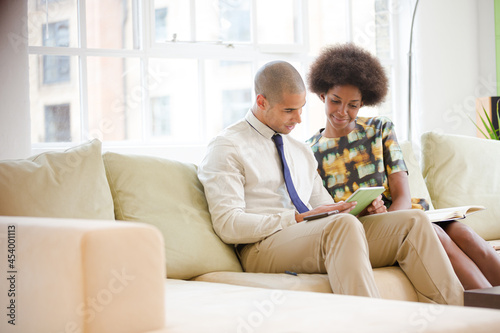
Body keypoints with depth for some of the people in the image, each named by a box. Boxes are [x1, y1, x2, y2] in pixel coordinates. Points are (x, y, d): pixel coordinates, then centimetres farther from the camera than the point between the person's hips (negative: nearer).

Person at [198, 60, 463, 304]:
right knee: (343, 224, -37)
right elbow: (228, 225, -9)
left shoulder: (302, 151, 26)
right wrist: (298, 218, -16)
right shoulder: (226, 148, 2)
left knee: (412, 221, -13)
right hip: (262, 248, -7)